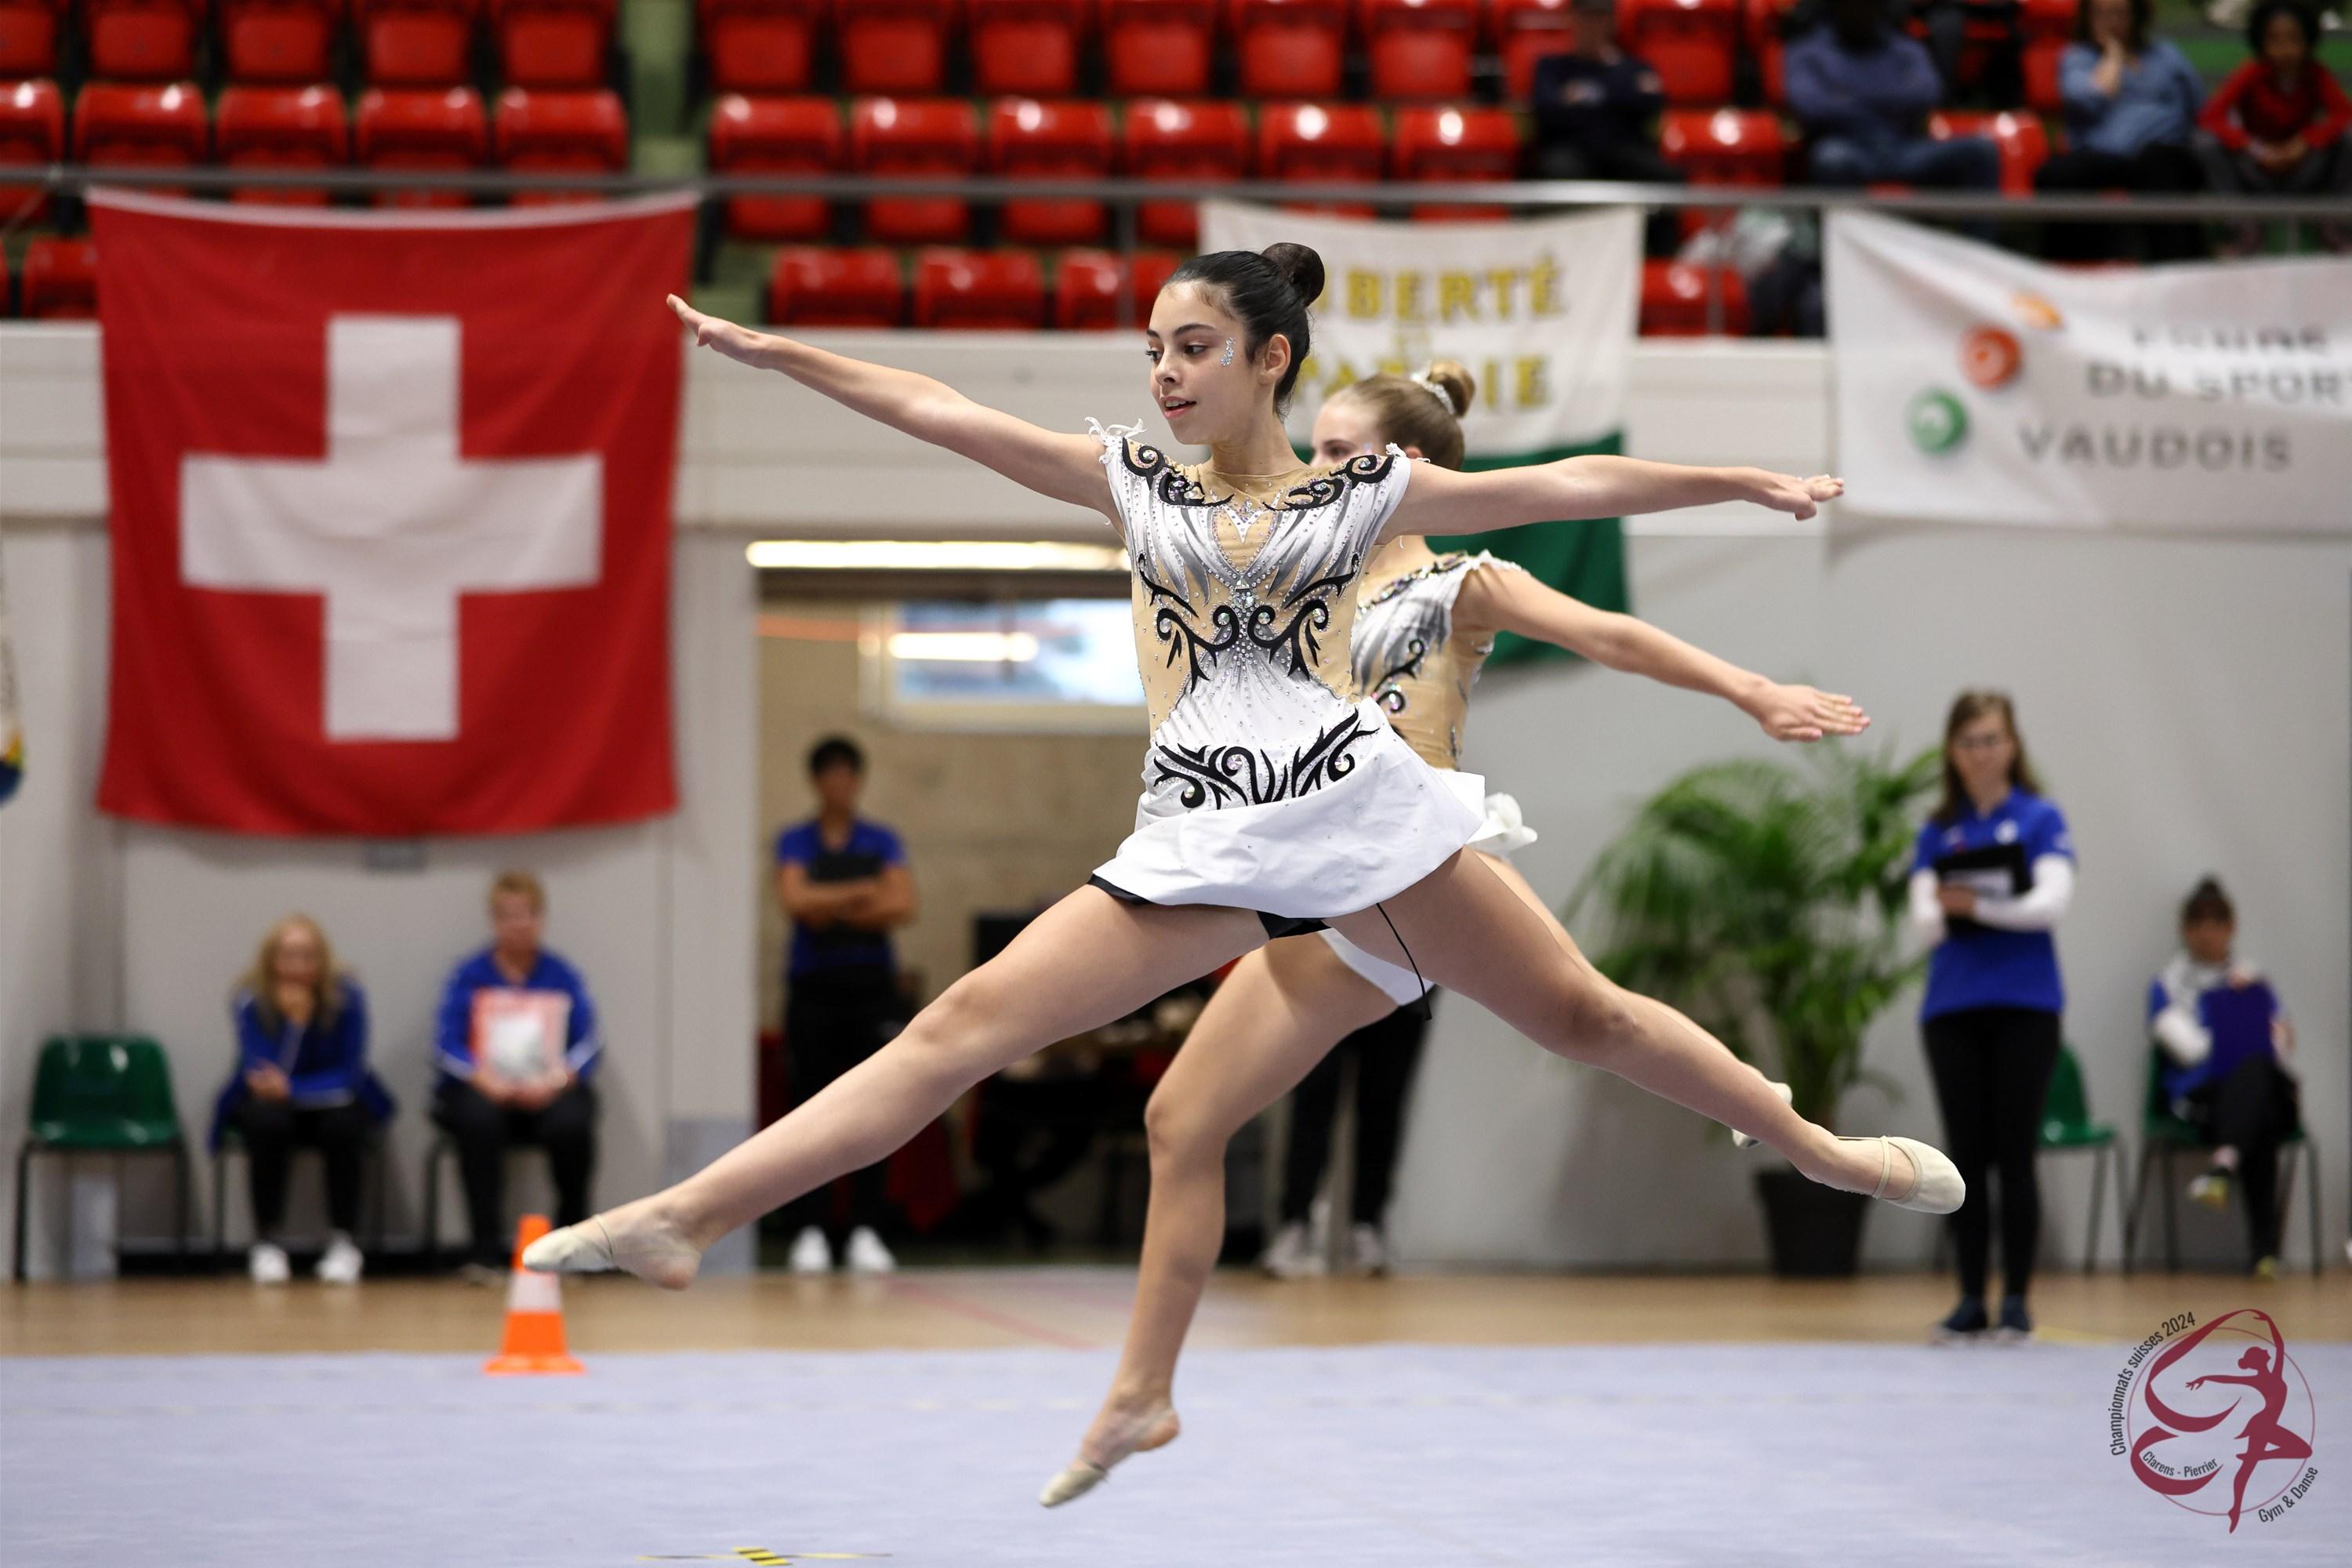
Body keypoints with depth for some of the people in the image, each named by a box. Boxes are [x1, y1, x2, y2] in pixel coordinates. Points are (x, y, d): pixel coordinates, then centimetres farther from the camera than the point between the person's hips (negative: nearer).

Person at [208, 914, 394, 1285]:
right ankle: (267, 1242, -20)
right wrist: (293, 1020, -34)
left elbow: (348, 1074, -16)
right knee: (268, 1122, -34)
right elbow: (261, 1074, -23)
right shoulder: (251, 1002, -16)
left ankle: (344, 1241, -17)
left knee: (343, 1123, -33)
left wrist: (292, 1088, -32)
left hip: (330, 1097, 0)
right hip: (270, 1101, 0)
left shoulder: (347, 997, -16)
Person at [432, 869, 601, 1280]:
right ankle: (486, 1251, -31)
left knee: (572, 1124, -32)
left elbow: (587, 1045, 4)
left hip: (549, 1090, 1)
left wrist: (557, 1080, -15)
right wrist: (485, 1080, -17)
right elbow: (447, 1045, 1)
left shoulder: (563, 977, 12)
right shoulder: (469, 976, 9)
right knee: (478, 1122, -35)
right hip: (485, 1090, -1)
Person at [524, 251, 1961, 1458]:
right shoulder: (1135, 479, 14)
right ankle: (684, 1220, -16)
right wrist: (767, 347, 9)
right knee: (969, 1021, -10)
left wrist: (1746, 482, 10)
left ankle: (1825, 1150, 19)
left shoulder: (1363, 493, 10)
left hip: (1358, 800, -1)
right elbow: (928, 409, 12)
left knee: (1583, 1015, 2)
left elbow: (1573, 486, 12)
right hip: (1199, 845, 1)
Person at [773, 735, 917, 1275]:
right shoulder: (795, 842, 5)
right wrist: (860, 893, -11)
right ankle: (808, 1231, 0)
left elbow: (902, 906, -6)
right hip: (812, 985, -1)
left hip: (871, 985, 1)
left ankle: (866, 1231, 1)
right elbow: (794, 900, -12)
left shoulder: (882, 842, 8)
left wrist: (833, 910, -10)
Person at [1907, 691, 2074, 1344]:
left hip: (2024, 1005, -3)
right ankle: (1970, 1300, 8)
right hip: (1952, 1007, 3)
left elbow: (2050, 901, -13)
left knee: (2014, 1155, -3)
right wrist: (1939, 913, -24)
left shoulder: (2040, 820, 1)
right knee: (1966, 1156, 4)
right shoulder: (1938, 832, 10)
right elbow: (1926, 918, -2)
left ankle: (2017, 1301, 1)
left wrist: (1971, 903, -15)